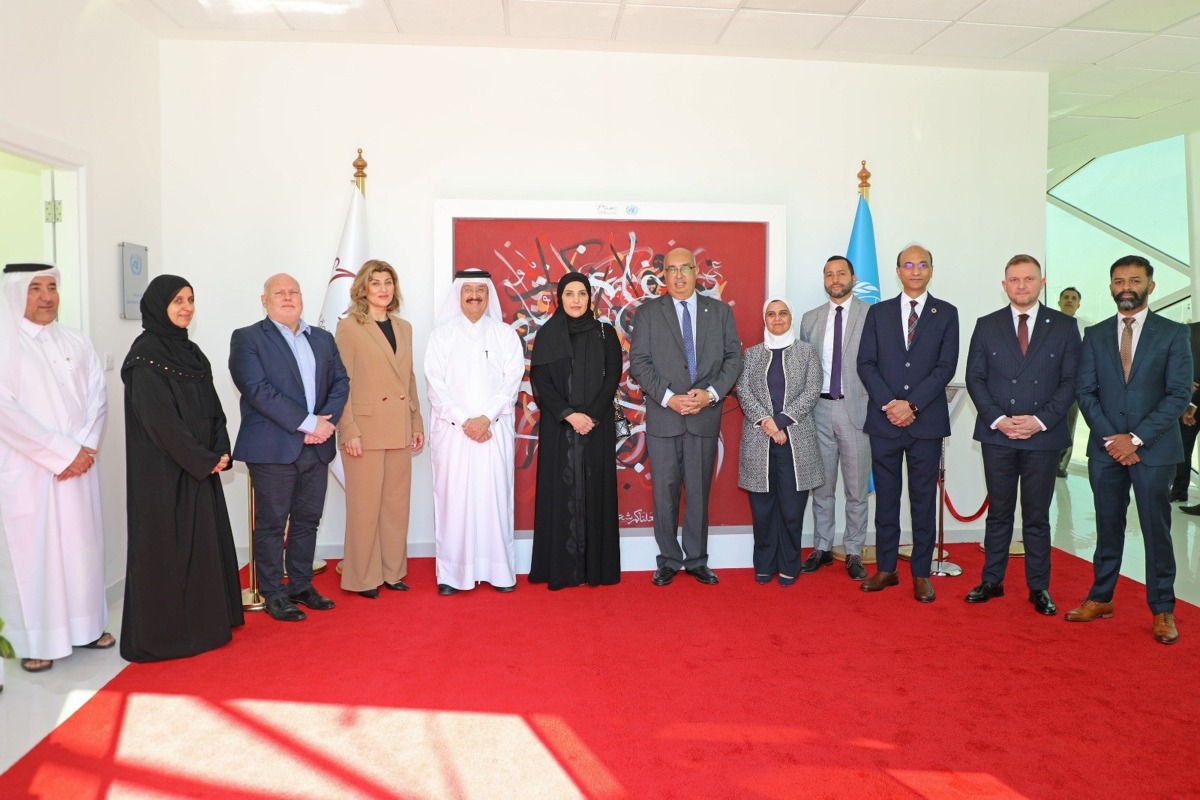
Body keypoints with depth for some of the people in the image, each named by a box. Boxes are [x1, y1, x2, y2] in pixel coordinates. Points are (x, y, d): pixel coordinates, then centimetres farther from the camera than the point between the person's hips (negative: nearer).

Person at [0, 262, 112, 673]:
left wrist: (85, 448, -8)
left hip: (78, 466, 4)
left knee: (81, 543, 9)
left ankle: (84, 624, 21)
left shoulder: (76, 343, 9)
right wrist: (61, 453, -15)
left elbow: (97, 397, 6)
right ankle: (35, 639, 12)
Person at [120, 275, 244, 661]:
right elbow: (159, 418, -18)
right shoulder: (145, 354, -12)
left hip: (200, 467, 8)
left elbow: (211, 408, 12)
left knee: (203, 541, 11)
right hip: (164, 470, -8)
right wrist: (203, 459, -15)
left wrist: (220, 452, -2)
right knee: (168, 545, -1)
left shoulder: (189, 351, 12)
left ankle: (202, 624, 22)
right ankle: (165, 632, 10)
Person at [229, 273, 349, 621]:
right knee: (271, 524, 3)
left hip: (316, 447, 5)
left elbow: (341, 381, 9)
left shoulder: (323, 339, 15)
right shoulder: (247, 338, -2)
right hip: (273, 447, -5)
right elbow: (258, 389, -14)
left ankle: (301, 586, 25)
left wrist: (327, 420, -9)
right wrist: (307, 423, -17)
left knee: (307, 521, 12)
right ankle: (274, 595, 14)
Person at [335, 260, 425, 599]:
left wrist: (417, 423, 12)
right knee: (365, 505, 2)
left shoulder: (404, 328, 14)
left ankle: (392, 571, 23)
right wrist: (349, 430, -14)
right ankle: (363, 577, 14)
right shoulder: (349, 327, -3)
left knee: (397, 504, 11)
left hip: (399, 430, 5)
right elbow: (342, 383, -7)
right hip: (366, 428, -5)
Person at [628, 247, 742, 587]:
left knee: (699, 492, 9)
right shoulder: (647, 313, 4)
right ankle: (669, 560, 19)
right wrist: (668, 398, -14)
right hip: (663, 418, -1)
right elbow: (639, 364, -3)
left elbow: (733, 357, 5)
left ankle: (697, 560, 22)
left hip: (705, 416, 1)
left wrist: (711, 393, -10)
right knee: (665, 494, 5)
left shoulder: (720, 311, 9)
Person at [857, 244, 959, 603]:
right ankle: (886, 568, 16)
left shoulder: (946, 314, 6)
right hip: (884, 420, 1)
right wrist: (889, 404, -11)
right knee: (886, 498, 7)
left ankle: (921, 573, 13)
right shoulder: (878, 312, 9)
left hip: (926, 421, -1)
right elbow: (866, 363, 2)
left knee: (924, 500, 4)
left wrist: (912, 404, -14)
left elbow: (946, 367, -3)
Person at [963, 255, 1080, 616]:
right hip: (997, 434, 1)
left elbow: (1071, 380, 0)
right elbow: (974, 378, 3)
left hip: (1044, 435, -1)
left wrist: (1040, 420, -11)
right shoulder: (986, 325, 6)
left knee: (1037, 516, 7)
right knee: (999, 512, 9)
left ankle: (1039, 588, 18)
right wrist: (997, 419, -10)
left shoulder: (1064, 326, 3)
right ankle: (991, 581, 19)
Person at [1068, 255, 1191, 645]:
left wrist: (1136, 437, -14)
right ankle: (1100, 599, 20)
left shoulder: (1173, 333, 0)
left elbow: (1179, 394, -6)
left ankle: (1162, 610, 15)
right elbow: (1085, 392, 3)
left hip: (1154, 449, -2)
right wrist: (1110, 438, -9)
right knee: (1108, 527, 11)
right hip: (1105, 449, 2)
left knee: (1156, 529, 4)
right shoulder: (1095, 335, 8)